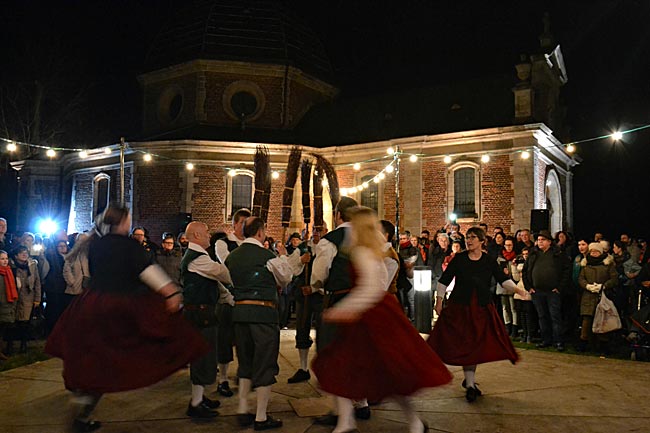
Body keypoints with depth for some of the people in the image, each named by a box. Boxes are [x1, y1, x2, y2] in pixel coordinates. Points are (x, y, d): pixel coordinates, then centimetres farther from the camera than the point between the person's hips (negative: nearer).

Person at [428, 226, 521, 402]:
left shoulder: (489, 261, 4)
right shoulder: (459, 258, -1)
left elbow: (503, 279, -3)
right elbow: (444, 280, 3)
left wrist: (515, 288, -22)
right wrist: (439, 300, 0)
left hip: (482, 308, 2)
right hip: (459, 307, -2)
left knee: (479, 344, 4)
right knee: (465, 344, -4)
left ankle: (469, 380, 24)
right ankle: (470, 384, 3)